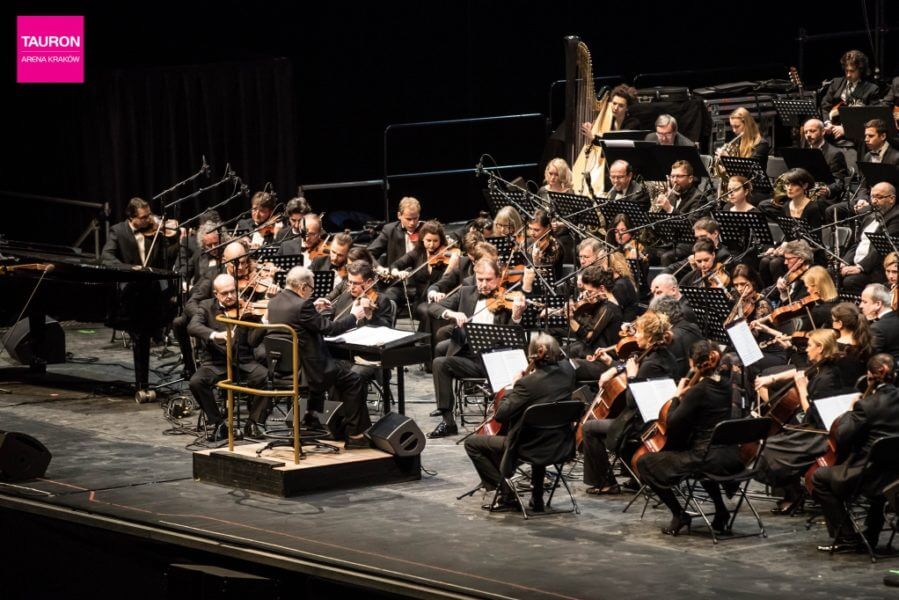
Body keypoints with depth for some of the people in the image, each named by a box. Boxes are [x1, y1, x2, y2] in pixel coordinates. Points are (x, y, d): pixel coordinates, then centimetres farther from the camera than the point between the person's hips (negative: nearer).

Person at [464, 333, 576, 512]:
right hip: (558, 446, 7)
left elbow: (500, 415, -21)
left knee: (471, 443, 9)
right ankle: (537, 498, 42)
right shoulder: (567, 370, -8)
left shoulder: (528, 383, -27)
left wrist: (513, 387, -10)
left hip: (527, 446, -7)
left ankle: (506, 495, 8)